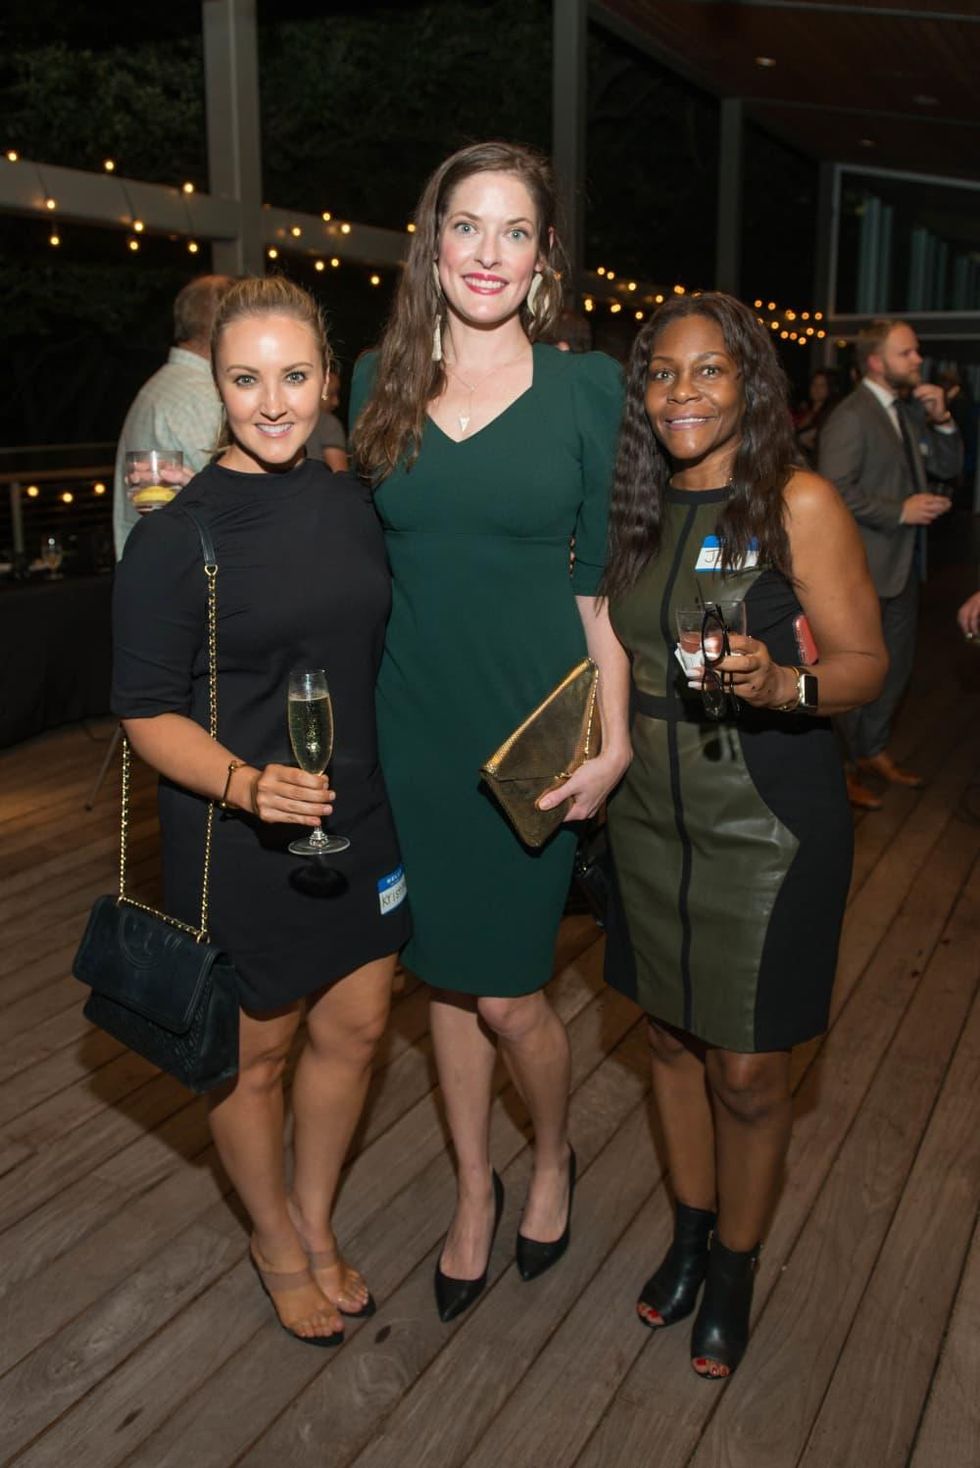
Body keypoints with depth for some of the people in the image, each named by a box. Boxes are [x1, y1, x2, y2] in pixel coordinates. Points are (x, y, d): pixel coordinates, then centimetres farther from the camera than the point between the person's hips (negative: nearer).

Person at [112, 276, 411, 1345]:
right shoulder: (174, 537, -15)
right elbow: (147, 713, -14)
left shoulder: (350, 503, 2)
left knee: (353, 1028, 17)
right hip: (236, 844, -5)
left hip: (359, 818, 6)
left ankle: (316, 1222, 42)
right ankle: (274, 1239, 40)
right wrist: (247, 782, -31)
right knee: (255, 1055, 13)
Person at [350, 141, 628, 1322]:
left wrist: (614, 737, -7)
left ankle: (553, 1157, 37)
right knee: (445, 976, 14)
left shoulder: (587, 387, -2)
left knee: (508, 994, 2)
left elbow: (603, 576, -2)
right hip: (414, 726, 3)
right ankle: (473, 1192, 38)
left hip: (535, 728, -3)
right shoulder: (380, 381, 5)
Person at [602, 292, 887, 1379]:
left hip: (766, 823, -5)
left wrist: (782, 684, -30)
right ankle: (688, 1235, 41)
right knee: (671, 1038, 18)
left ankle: (734, 1271, 31)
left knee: (747, 1071, 5)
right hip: (651, 815, 5)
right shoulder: (636, 510, 6)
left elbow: (864, 661, -11)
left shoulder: (799, 502, -10)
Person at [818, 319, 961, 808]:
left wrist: (941, 420, -5)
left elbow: (948, 467, 12)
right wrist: (900, 511, -21)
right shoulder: (851, 416, -17)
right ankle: (848, 768, 19)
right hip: (864, 568, -9)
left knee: (896, 666, 19)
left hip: (902, 564, 9)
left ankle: (874, 750, 37)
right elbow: (836, 490, -25)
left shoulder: (910, 410, 9)